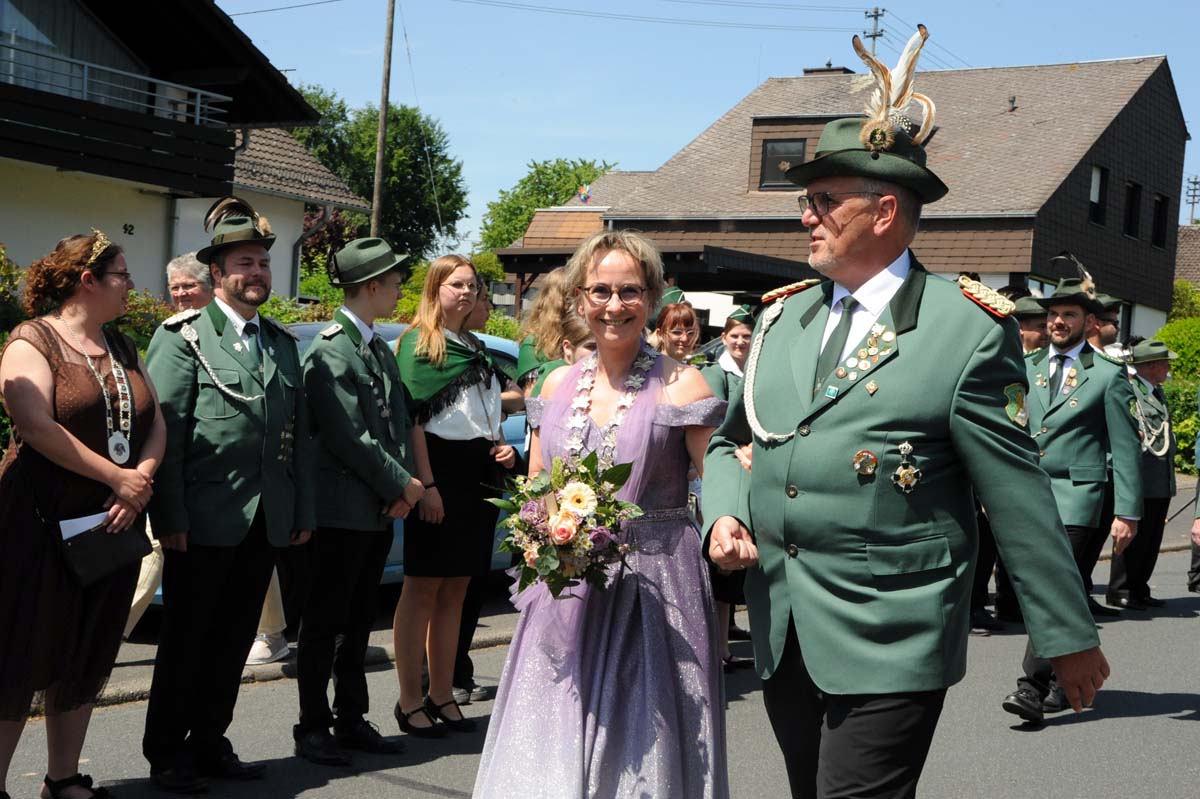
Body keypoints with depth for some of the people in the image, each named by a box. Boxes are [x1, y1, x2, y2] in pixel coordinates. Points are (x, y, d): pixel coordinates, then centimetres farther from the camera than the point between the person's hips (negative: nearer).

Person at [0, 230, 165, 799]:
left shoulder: (123, 350, 15)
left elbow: (155, 426, 9)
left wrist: (141, 481, -11)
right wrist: (116, 478, -18)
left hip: (114, 526, 7)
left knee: (86, 660, 12)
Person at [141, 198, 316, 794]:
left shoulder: (283, 342, 14)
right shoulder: (183, 337, -4)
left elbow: (299, 432, 14)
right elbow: (166, 431, -10)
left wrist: (304, 509, 10)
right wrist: (170, 517, -16)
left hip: (266, 521, 6)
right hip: (206, 519, -5)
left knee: (234, 640, 13)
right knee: (185, 639, 5)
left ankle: (210, 743, 25)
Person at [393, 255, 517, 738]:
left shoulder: (475, 349, 18)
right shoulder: (418, 341, -4)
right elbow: (411, 417, -12)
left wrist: (501, 449, 7)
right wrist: (426, 484, -20)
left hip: (479, 476, 7)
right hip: (439, 468, -7)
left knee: (455, 590, 10)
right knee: (422, 589, -1)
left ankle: (442, 696, 18)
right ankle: (409, 702, 5)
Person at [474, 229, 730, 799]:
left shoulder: (679, 385, -5)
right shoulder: (559, 385, 10)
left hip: (654, 590, -4)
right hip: (566, 592, 4)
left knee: (641, 749, 1)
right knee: (553, 752, 8)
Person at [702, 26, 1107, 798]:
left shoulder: (966, 330, -8)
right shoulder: (783, 317, 10)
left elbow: (1019, 498, -7)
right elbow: (732, 440, 21)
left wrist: (1070, 638, -2)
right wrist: (725, 512, 0)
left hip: (892, 643, -6)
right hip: (783, 637, 6)